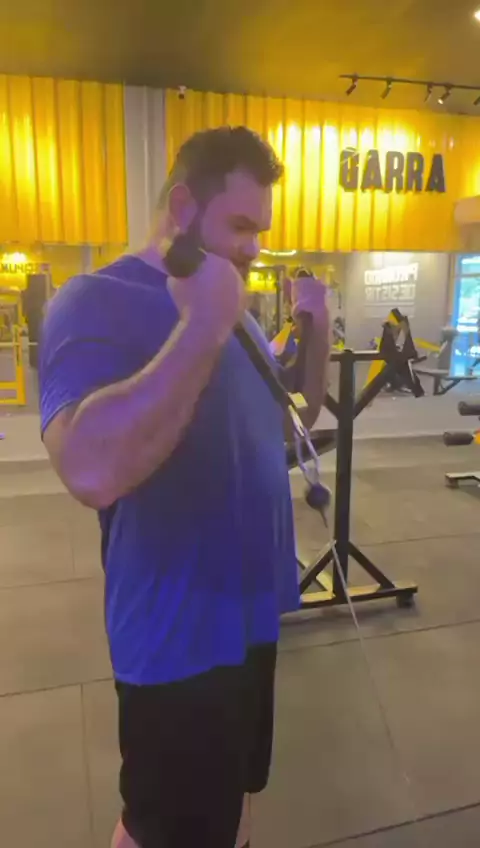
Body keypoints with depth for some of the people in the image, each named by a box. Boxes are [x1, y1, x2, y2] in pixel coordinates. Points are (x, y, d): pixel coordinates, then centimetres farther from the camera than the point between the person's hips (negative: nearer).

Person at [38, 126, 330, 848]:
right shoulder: (97, 303, -18)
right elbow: (93, 469, -37)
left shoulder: (228, 309, 8)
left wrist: (316, 333, -1)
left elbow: (296, 415, 15)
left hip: (249, 612, 8)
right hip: (181, 635, -7)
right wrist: (203, 326, -32)